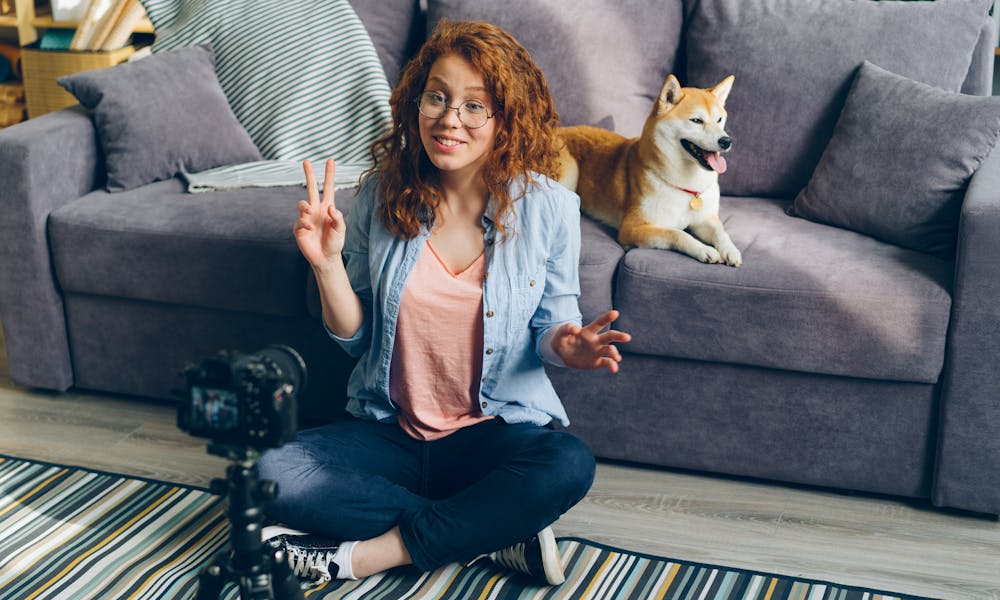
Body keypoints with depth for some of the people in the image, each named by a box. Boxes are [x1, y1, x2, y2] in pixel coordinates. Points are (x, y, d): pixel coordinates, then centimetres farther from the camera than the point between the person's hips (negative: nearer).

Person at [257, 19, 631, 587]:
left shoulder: (547, 207, -7)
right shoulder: (382, 194, -2)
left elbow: (554, 321, 3)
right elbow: (356, 336, 4)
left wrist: (565, 343, -21)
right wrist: (327, 263, -14)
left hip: (496, 428, -2)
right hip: (390, 429, 2)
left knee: (570, 464, -34)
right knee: (272, 475, -23)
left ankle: (365, 553, -22)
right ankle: (499, 534, -19)